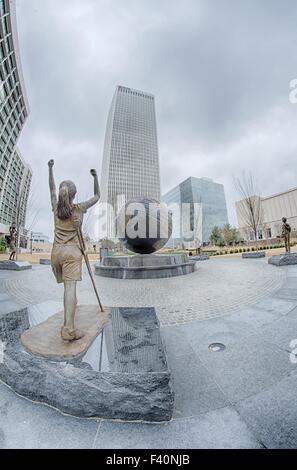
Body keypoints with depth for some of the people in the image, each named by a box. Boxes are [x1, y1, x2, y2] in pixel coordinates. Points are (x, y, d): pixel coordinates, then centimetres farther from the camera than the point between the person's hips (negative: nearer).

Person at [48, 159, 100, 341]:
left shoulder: (56, 207, 11)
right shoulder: (79, 208, 1)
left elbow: (52, 190, 28)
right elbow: (97, 197, 13)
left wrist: (51, 169, 38)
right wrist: (96, 177, 16)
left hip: (57, 251, 5)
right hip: (72, 251, -5)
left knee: (67, 284, 18)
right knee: (71, 286, -14)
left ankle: (71, 304, 36)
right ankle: (69, 329, -19)